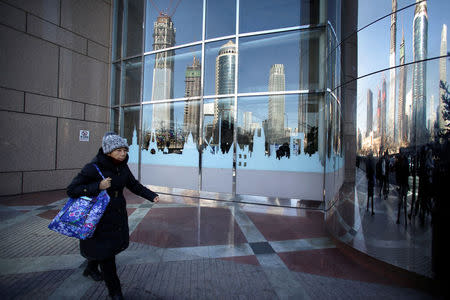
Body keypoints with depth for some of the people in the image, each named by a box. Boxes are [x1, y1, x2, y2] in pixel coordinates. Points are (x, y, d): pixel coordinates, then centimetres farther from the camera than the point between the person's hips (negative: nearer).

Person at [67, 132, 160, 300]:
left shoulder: (123, 167, -4)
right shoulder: (93, 168, -22)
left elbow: (134, 185, 6)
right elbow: (71, 190, -18)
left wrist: (152, 196, -6)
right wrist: (98, 187, -31)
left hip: (117, 215, 7)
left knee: (114, 245, 22)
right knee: (105, 253, 1)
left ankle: (91, 268, 55)